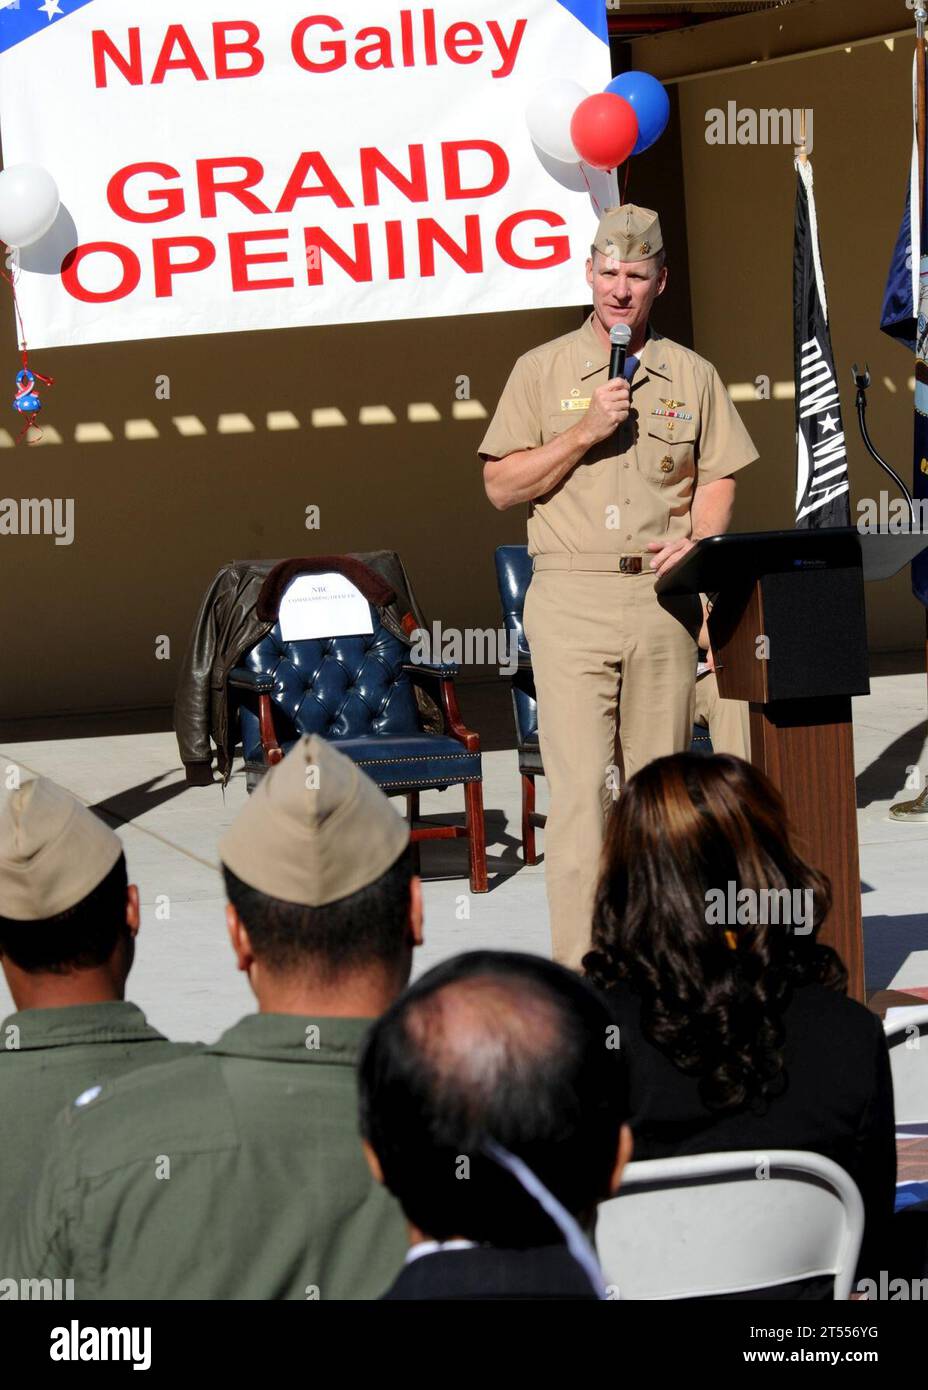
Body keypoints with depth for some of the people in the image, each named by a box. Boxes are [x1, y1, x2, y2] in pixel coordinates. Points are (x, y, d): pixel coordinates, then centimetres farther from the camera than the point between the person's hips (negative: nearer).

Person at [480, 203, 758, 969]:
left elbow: (719, 479, 13)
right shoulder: (543, 369, 7)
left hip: (663, 597, 3)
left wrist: (695, 541, -8)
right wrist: (585, 431, -8)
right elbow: (502, 485, 3)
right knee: (582, 782, -11)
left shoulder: (693, 375, 14)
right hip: (572, 597, -2)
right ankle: (581, 968, -13)